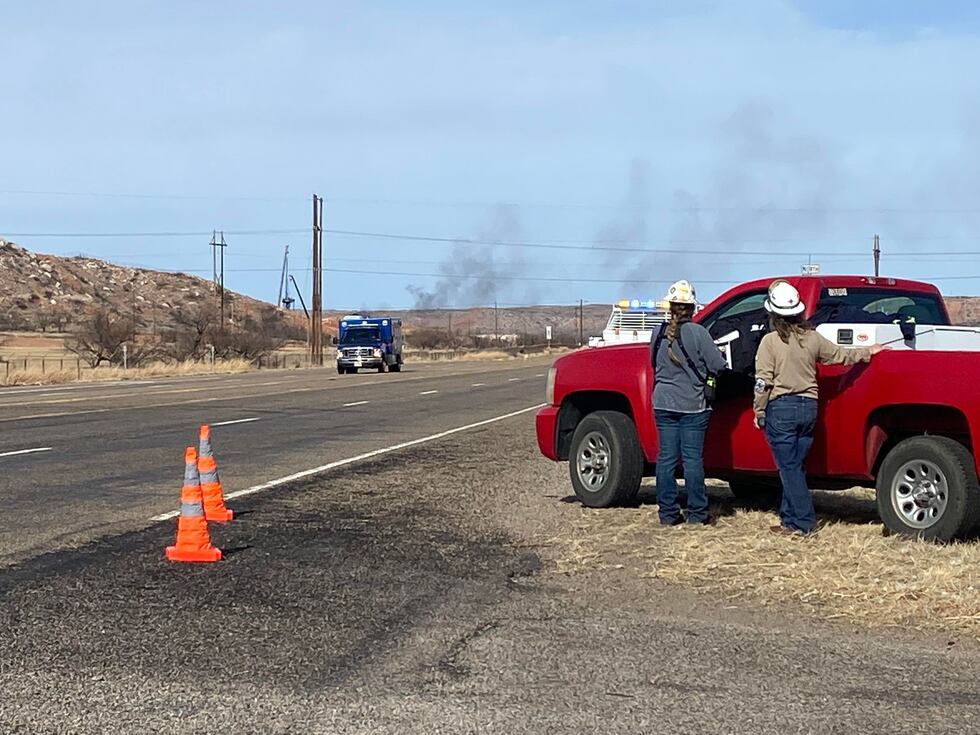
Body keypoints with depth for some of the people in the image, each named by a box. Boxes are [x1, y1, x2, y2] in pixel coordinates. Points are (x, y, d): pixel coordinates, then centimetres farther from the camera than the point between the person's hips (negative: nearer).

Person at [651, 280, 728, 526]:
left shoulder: (660, 333, 2)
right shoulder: (697, 332, -12)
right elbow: (718, 366, -10)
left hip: (663, 404, 4)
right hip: (692, 405, -4)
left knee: (666, 457, 6)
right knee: (693, 458, 1)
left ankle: (668, 513, 8)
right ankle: (697, 513, 6)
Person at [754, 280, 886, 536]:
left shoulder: (770, 341, -10)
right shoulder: (812, 338, 4)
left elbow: (763, 382, -13)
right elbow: (841, 355, 18)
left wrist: (759, 412, -2)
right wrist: (869, 352, 35)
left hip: (781, 409, -5)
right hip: (808, 408, 5)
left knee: (789, 467, -1)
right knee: (794, 465, 15)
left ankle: (802, 522, -4)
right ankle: (789, 516, 18)